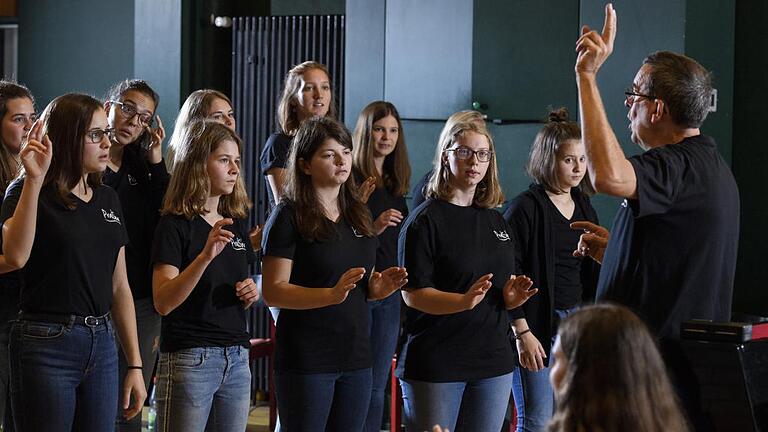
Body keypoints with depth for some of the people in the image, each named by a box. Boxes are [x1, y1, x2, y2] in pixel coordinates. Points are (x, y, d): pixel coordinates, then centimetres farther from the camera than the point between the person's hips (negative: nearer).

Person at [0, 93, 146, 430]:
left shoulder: (107, 199, 13)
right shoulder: (27, 192, -5)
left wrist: (135, 364, 12)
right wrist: (34, 180, -25)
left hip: (101, 345, 6)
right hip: (45, 346, -6)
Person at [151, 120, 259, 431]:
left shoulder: (236, 223, 12)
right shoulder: (175, 225, -7)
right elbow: (163, 302, -18)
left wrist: (250, 294, 1)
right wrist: (205, 256, -30)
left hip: (236, 358, 6)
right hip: (188, 359, -6)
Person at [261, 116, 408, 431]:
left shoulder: (358, 214, 13)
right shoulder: (289, 216, -7)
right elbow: (273, 292, -14)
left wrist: (378, 287, 0)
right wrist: (333, 294, -26)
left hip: (356, 355, 6)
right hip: (306, 358, -6)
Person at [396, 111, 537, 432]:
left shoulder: (495, 220, 13)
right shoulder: (425, 220, -7)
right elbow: (412, 294, -13)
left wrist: (511, 297, -1)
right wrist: (465, 301, -28)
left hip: (493, 359, 6)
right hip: (435, 365, -6)